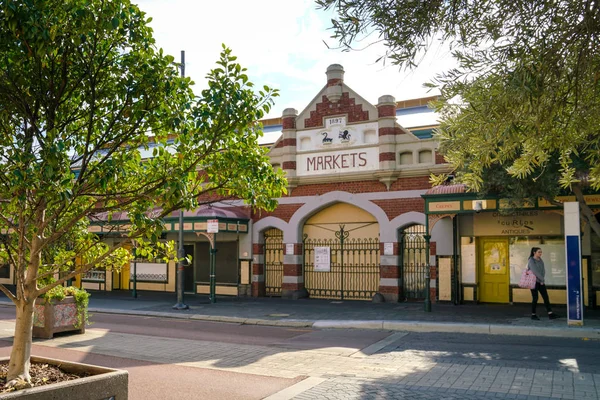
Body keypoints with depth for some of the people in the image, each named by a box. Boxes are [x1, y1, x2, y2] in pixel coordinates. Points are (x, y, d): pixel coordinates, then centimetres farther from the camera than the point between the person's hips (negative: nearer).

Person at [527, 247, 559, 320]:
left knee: (546, 297, 0)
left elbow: (543, 270, 4)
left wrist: (542, 280, -9)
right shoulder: (531, 261, -12)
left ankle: (550, 314, -2)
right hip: (533, 281, -7)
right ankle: (533, 315, 8)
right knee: (535, 298, -3)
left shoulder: (540, 260, 9)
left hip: (541, 282, 7)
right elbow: (535, 271, -21)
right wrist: (542, 279, -17)